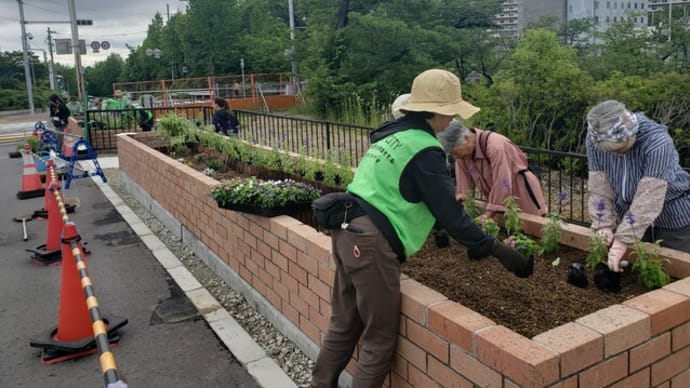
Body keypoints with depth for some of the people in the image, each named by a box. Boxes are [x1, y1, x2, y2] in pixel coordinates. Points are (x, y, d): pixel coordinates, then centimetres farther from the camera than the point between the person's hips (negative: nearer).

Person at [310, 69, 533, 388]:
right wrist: (497, 249, -7)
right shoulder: (423, 149, -12)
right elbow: (449, 212, -14)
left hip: (349, 234, 9)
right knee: (380, 338, 5)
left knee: (344, 326, 19)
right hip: (372, 244, -9)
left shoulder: (394, 134, 16)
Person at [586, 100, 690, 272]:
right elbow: (599, 187, -15)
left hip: (673, 219, -4)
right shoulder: (594, 140, -19)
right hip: (631, 216, 4)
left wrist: (623, 240, -35)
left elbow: (648, 199, -34)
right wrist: (603, 225, -22)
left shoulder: (658, 141, -32)